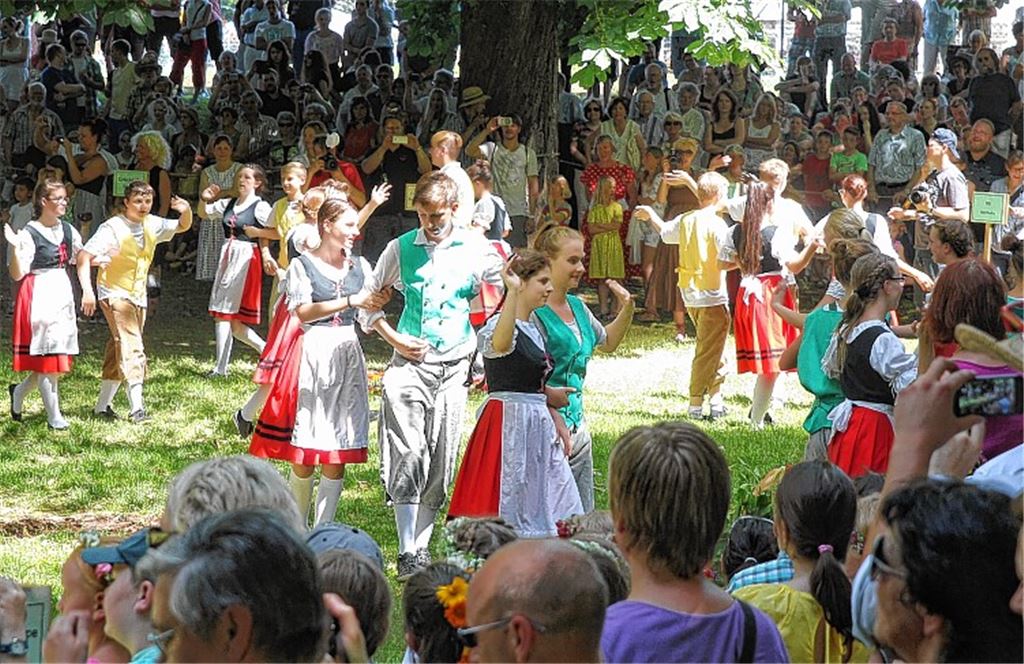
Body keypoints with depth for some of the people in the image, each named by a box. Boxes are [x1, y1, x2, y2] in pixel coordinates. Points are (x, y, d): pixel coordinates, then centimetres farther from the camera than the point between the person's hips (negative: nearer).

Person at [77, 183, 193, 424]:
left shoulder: (152, 225, 2)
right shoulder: (113, 227, -16)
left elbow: (182, 226, 14)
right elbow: (84, 256, -20)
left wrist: (187, 211, -10)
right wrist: (87, 290, -31)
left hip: (138, 296, 7)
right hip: (115, 294, -7)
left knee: (119, 352, 13)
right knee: (131, 348, -20)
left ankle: (103, 405, 24)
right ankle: (136, 408, -28)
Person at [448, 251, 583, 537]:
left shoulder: (534, 328, 15)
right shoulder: (497, 325, -14)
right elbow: (500, 344, -42)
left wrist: (557, 423, 19)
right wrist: (512, 291, -47)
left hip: (538, 425, 9)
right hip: (509, 424, -9)